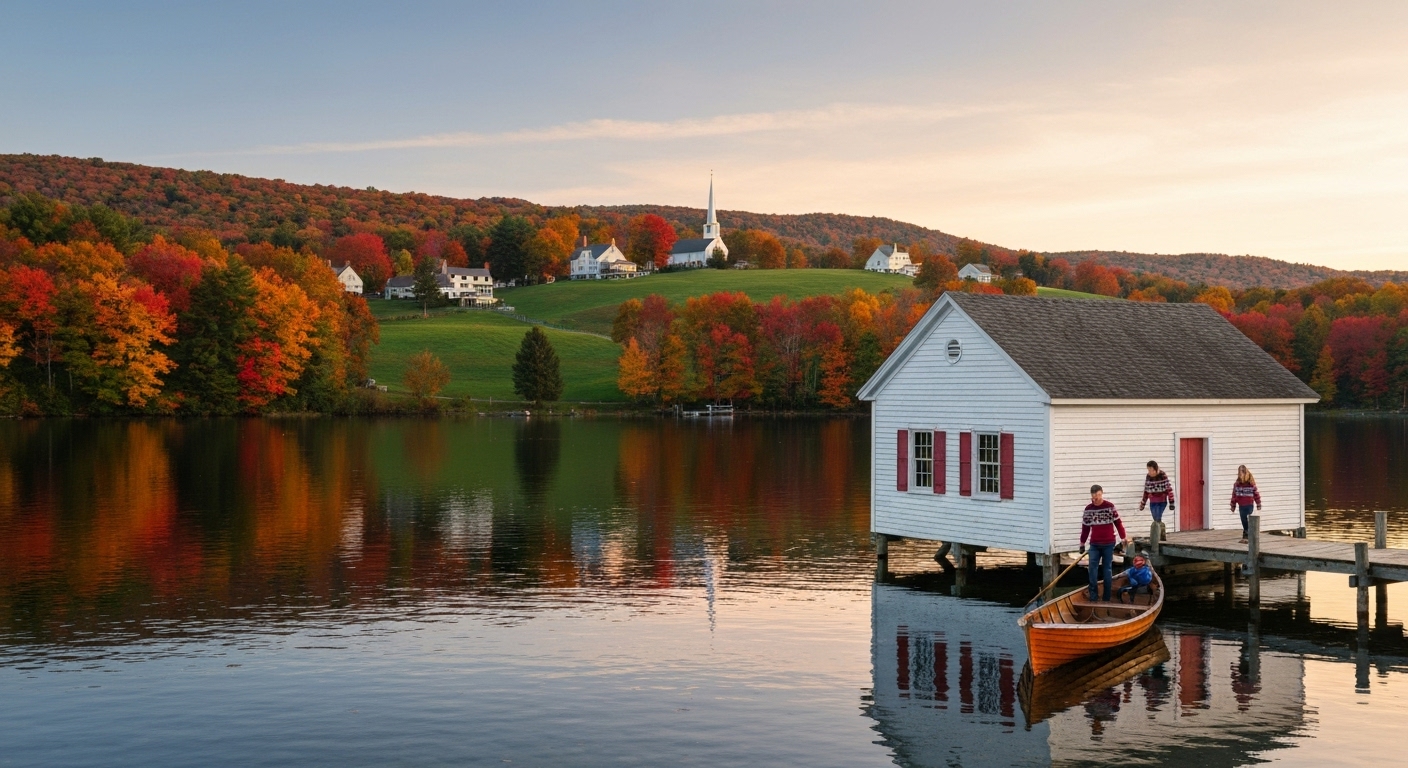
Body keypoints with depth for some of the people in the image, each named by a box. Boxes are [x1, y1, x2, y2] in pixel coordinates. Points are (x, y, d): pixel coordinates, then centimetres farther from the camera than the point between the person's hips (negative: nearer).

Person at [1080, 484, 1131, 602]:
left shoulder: (1110, 506, -5)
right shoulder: (1088, 509, 3)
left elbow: (1118, 522, 0)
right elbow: (1085, 527, 9)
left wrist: (1124, 537, 1)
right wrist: (1082, 543, 12)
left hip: (1109, 544, -2)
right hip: (1094, 544, 2)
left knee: (1107, 569, 4)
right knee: (1092, 568, -7)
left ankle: (1107, 596, 10)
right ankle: (1092, 596, -6)